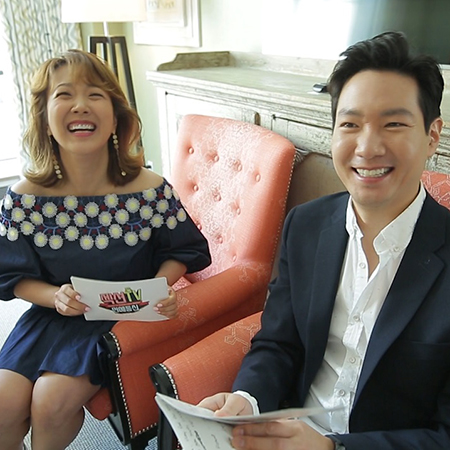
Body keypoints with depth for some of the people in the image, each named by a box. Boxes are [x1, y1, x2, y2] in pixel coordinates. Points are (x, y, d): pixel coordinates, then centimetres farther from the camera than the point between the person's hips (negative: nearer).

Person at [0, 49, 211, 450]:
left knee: (53, 399, -17)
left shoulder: (150, 190, -14)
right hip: (52, 315, 3)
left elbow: (184, 250, 2)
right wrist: (55, 296, -18)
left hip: (124, 318, -2)